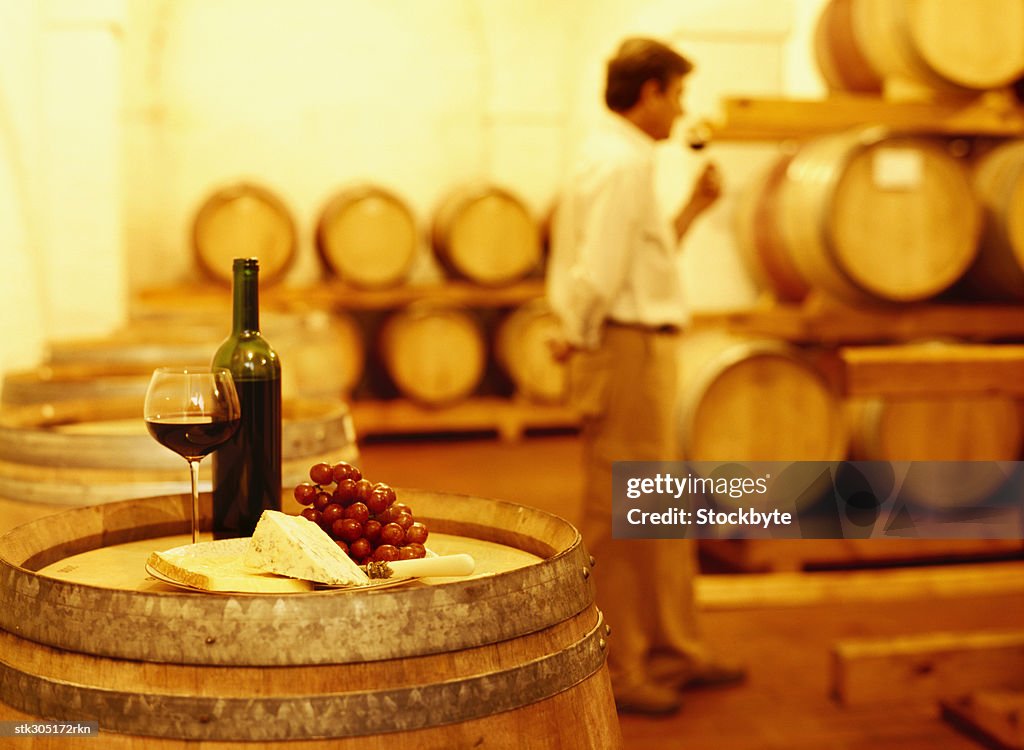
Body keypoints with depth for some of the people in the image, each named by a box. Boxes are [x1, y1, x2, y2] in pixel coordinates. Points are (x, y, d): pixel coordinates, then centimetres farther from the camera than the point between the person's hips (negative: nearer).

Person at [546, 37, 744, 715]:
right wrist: (578, 342, -10)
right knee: (620, 520, -1)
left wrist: (693, 209, 13)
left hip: (646, 353, 11)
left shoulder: (621, 158, 17)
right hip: (627, 351, -11)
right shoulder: (622, 163, -15)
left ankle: (674, 652, 31)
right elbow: (598, 272, -23)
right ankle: (615, 671, 10)